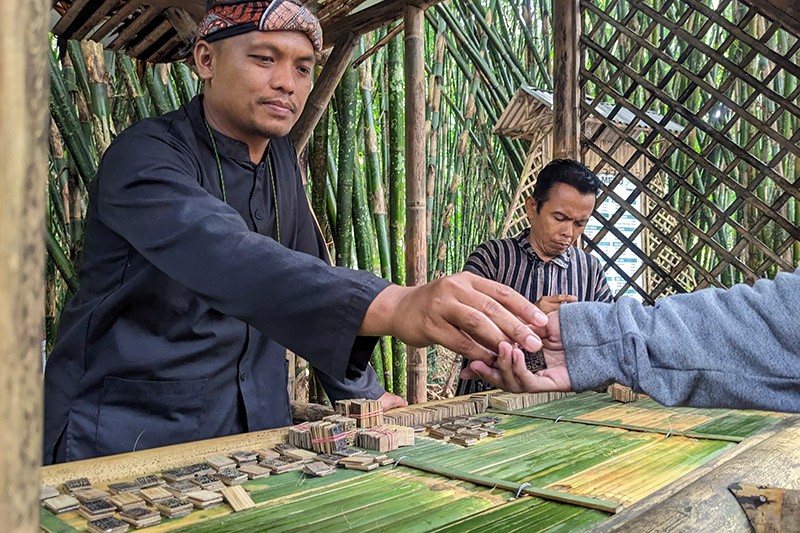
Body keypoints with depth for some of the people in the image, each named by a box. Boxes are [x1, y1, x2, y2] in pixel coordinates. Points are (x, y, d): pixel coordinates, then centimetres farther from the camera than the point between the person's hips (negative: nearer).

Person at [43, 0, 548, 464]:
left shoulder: (283, 159, 5)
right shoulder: (144, 156, -18)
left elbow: (310, 271, 9)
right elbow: (223, 256, -37)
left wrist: (362, 393, 5)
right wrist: (394, 306, -50)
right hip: (128, 433, -5)